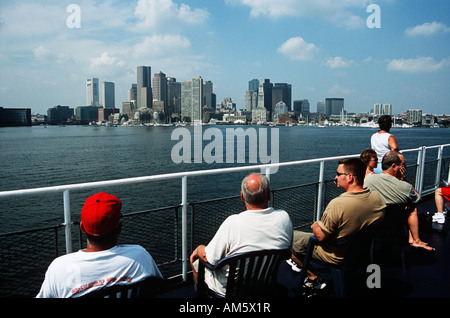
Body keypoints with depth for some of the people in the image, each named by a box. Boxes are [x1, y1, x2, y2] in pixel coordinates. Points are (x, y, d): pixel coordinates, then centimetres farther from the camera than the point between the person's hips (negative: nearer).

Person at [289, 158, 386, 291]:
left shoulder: (337, 204, -33)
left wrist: (315, 225, -2)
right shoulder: (377, 197, -13)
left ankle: (313, 278, 15)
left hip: (336, 257, -7)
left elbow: (321, 237, -23)